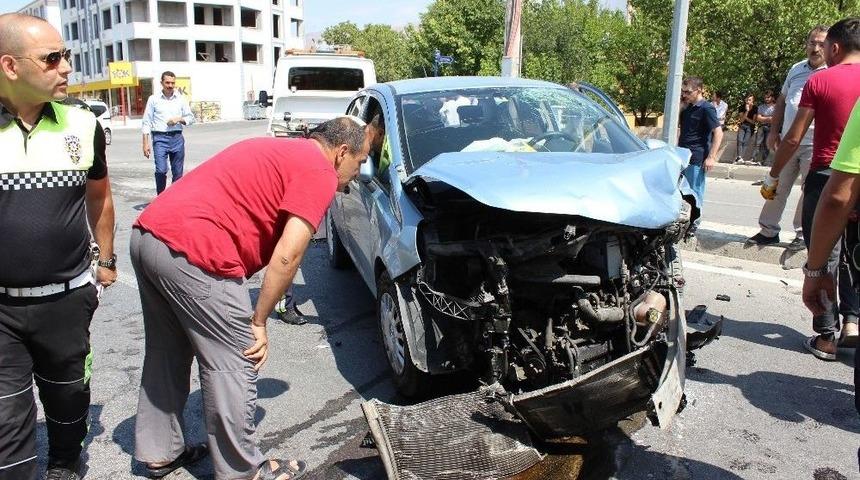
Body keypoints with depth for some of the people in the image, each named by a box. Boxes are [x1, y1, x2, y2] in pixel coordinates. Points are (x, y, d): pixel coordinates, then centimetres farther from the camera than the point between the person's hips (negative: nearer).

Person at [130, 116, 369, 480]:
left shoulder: (274, 150, 25)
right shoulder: (320, 172, -2)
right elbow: (287, 255, -11)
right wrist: (258, 321, 0)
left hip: (147, 232, 10)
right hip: (193, 251, -10)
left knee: (167, 354, 23)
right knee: (234, 366, 5)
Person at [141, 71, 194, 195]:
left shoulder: (181, 99, 10)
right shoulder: (153, 99, 4)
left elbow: (191, 118, 14)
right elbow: (147, 122, 3)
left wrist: (179, 119, -8)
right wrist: (146, 143, -3)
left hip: (177, 138, 3)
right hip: (160, 138, -2)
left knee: (178, 172, 5)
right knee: (161, 170, -13)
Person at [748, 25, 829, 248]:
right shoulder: (796, 69, 12)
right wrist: (774, 130, 15)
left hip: (815, 146, -5)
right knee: (777, 186, 9)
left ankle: (803, 233, 15)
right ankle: (768, 230, 19)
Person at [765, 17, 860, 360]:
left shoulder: (819, 81, -5)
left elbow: (794, 138, -6)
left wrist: (772, 176, 4)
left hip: (825, 177, -3)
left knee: (823, 259, 4)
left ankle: (826, 336, 7)